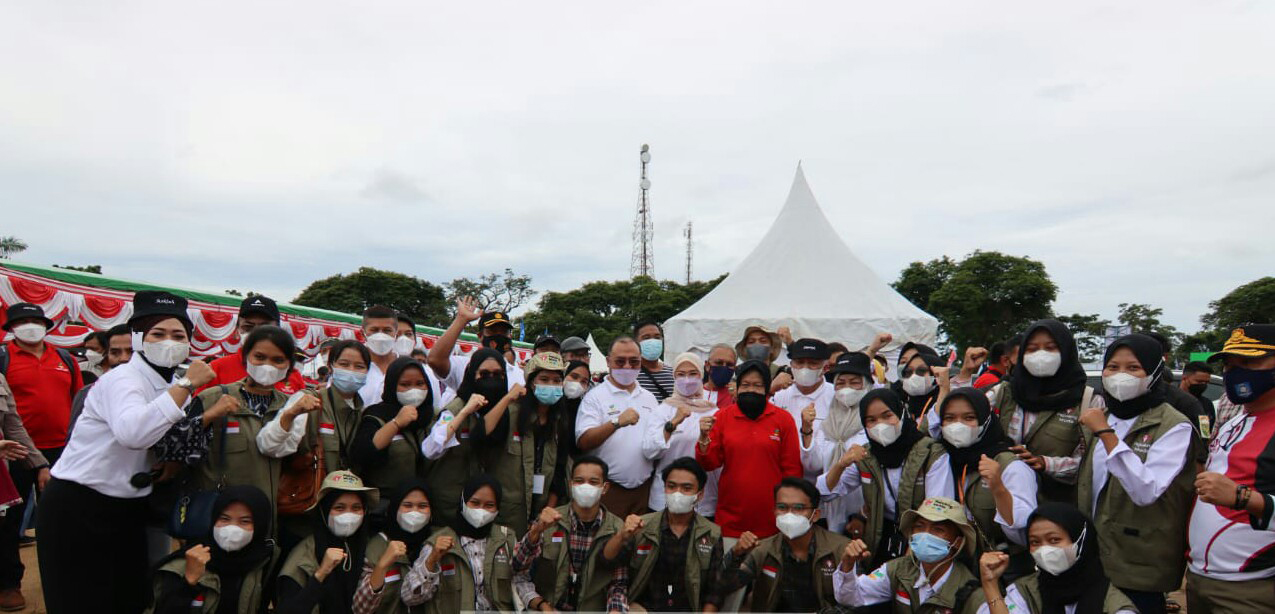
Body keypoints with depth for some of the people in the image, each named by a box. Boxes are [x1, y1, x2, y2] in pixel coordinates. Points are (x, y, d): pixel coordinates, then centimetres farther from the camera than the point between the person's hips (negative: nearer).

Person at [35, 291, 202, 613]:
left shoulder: (178, 388, 5)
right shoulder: (123, 378, -18)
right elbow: (132, 432, -40)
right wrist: (187, 385, -36)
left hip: (128, 510, 7)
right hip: (77, 508, -7)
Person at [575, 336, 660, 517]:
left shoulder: (649, 398, 14)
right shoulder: (595, 396, -4)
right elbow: (583, 442, -16)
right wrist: (617, 422, -27)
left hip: (644, 487, 5)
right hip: (608, 489, -5)